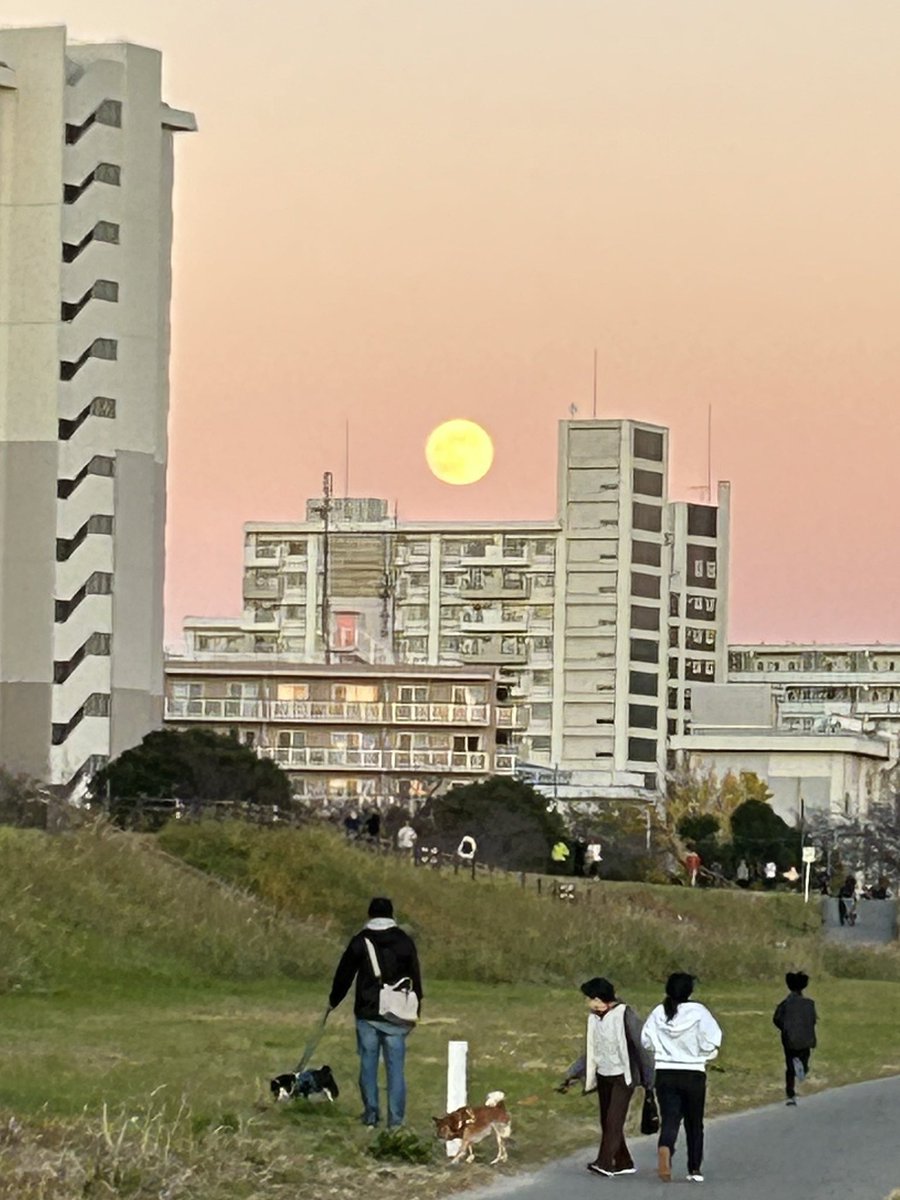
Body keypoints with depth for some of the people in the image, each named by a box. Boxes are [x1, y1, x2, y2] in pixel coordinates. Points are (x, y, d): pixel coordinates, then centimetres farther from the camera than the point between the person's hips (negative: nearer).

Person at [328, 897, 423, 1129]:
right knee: (396, 1066, 1)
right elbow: (415, 979, 6)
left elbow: (344, 975, 6)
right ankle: (395, 1118, -2)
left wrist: (333, 1001, 22)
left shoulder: (359, 941, 0)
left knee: (368, 1064, 9)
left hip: (367, 1014, 0)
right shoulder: (405, 942, 3)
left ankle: (371, 1114, 11)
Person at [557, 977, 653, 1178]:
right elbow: (590, 1053, 15)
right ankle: (624, 1163, 15)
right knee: (606, 1122, 7)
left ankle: (604, 1163, -20)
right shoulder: (594, 1018, 7)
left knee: (613, 1120, -14)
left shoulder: (625, 1015, -14)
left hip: (623, 1077, -7)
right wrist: (571, 1076, 9)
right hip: (603, 1076, 7)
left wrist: (648, 1080, -11)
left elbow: (640, 1047, -12)